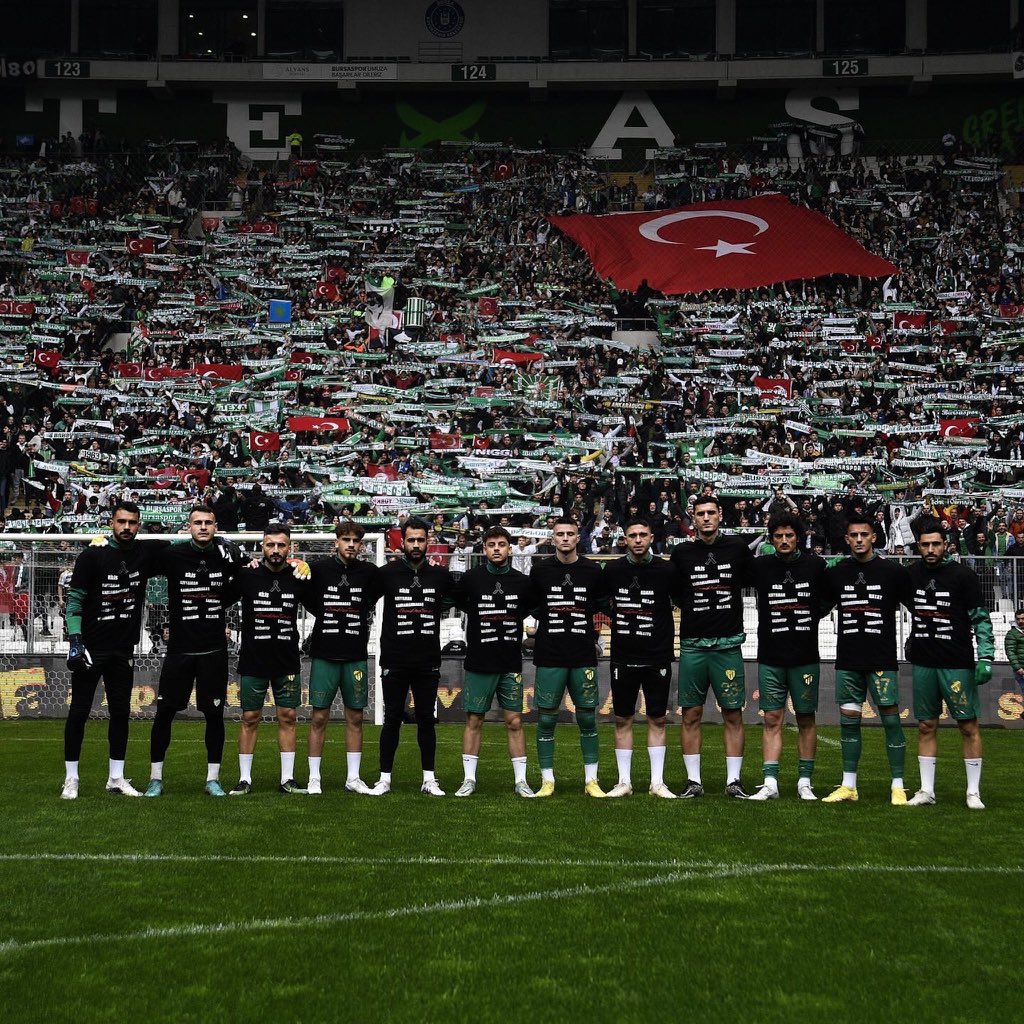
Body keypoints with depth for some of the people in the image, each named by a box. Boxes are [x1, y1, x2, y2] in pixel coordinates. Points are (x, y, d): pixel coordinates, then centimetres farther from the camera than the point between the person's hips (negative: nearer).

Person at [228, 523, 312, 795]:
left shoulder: (298, 578, 2)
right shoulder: (247, 576, -5)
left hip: (287, 662, 2)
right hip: (253, 661, -2)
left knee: (288, 717, 6)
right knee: (250, 719, 4)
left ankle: (287, 779, 13)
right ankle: (244, 780, 12)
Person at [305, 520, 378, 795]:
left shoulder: (369, 572, 2)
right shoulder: (319, 569, -2)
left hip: (356, 657, 2)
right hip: (324, 656, -2)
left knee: (355, 718, 7)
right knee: (319, 717, 1)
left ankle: (353, 778, 16)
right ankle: (314, 778, 10)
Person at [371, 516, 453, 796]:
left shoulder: (440, 575, 4)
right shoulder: (388, 573, -2)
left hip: (428, 661, 2)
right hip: (394, 661, -2)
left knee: (426, 719, 7)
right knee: (392, 719, 4)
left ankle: (429, 779, 15)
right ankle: (385, 778, 12)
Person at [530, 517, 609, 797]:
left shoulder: (592, 571, 4)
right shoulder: (540, 570, 2)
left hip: (584, 657, 1)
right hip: (549, 656, -1)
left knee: (587, 718, 4)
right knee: (546, 718, 1)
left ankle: (591, 780, 13)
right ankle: (547, 780, 11)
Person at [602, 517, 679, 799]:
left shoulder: (666, 571, -5)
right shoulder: (613, 570, 0)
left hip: (658, 657, -1)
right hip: (623, 657, 2)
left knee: (657, 720, 6)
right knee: (622, 720, 7)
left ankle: (658, 783, 13)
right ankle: (624, 782, 15)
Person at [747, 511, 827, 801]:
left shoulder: (815, 566, 0)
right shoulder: (760, 566, -1)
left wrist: (808, 619, 6)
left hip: (806, 657, 0)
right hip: (770, 658, 0)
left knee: (806, 720, 7)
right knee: (772, 720, 1)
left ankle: (804, 782, 15)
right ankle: (770, 783, 2)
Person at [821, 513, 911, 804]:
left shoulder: (893, 571, -1)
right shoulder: (835, 573, 8)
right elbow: (820, 608, 19)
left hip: (883, 660, -3)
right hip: (847, 661, 3)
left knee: (891, 720, -2)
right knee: (848, 721, 7)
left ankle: (898, 786, 5)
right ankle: (848, 785, 15)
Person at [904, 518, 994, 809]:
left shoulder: (963, 575, -7)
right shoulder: (911, 574, 5)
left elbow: (981, 619, -5)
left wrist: (985, 657, -11)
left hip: (957, 663, -4)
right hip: (923, 662, 4)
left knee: (969, 726, 0)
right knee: (926, 726, 7)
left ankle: (973, 792, 8)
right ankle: (926, 790, 14)